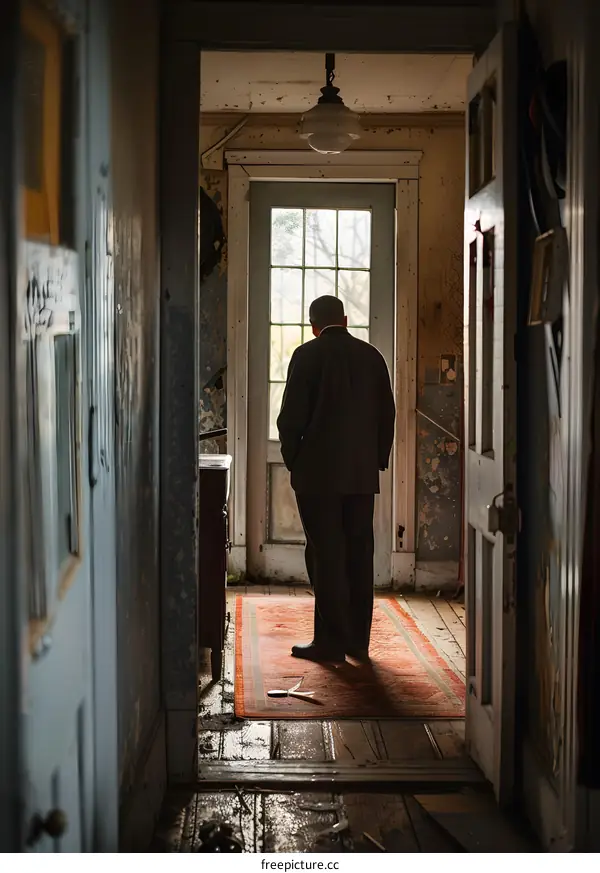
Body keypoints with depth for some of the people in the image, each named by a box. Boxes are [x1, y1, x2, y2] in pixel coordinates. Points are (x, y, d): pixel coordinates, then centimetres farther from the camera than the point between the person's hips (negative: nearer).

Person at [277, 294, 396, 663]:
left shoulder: (307, 355, -6)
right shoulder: (372, 356, 7)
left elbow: (292, 415, -8)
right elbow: (387, 414, 9)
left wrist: (293, 460, 4)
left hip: (318, 471, -4)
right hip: (362, 473, 4)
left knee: (326, 555, -1)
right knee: (359, 554, 8)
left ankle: (331, 641, 0)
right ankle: (358, 640, 13)